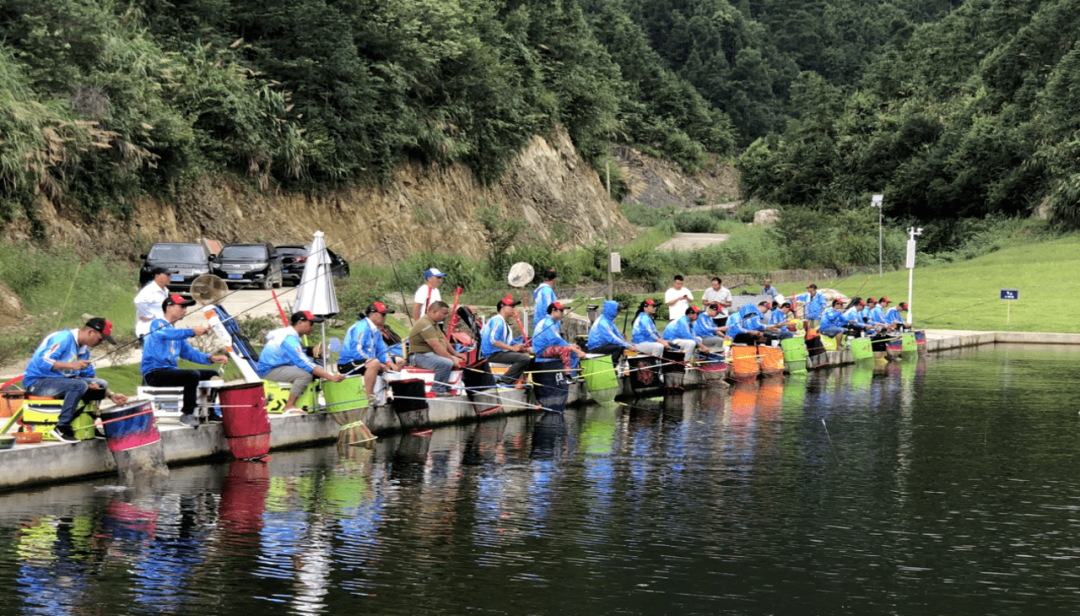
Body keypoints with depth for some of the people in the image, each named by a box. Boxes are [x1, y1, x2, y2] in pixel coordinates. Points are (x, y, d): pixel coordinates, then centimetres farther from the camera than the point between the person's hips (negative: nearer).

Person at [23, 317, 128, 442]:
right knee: (79, 385, -32)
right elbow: (43, 361, -26)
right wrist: (72, 365, -34)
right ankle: (61, 428, -27)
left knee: (101, 384, 2)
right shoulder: (64, 338, -15)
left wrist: (111, 396, 8)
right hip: (37, 382, -9)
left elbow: (91, 377, 20)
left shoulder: (84, 350, 13)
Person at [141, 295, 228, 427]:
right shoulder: (157, 324, -4)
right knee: (193, 375, -32)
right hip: (154, 373, -9)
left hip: (170, 370, 9)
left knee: (212, 374, 5)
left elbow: (189, 352, 19)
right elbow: (166, 334, -28)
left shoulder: (174, 330, 24)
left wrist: (211, 358, 3)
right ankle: (187, 415, -25)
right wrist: (192, 332, -41)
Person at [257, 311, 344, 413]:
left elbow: (303, 359, 14)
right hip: (268, 371, -11)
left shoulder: (290, 335, 12)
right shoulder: (290, 339, -20)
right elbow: (304, 363, -27)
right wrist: (331, 377, -29)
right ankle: (289, 407, -20)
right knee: (305, 374, -27)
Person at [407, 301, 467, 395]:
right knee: (446, 363, -33)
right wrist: (452, 359, -23)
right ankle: (438, 390, -24)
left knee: (460, 361, 4)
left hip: (432, 354, 11)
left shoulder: (434, 323, 16)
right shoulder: (424, 324, -20)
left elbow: (444, 340, 22)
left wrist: (455, 354, 11)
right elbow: (436, 346, -24)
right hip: (421, 356, -11)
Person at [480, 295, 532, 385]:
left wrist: (518, 346, -1)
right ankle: (504, 381, -22)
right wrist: (512, 348, -19)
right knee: (524, 358, -24)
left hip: (500, 352, 11)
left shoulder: (504, 322, 23)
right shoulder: (497, 321, -11)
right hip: (492, 354, -11)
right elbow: (493, 341, -22)